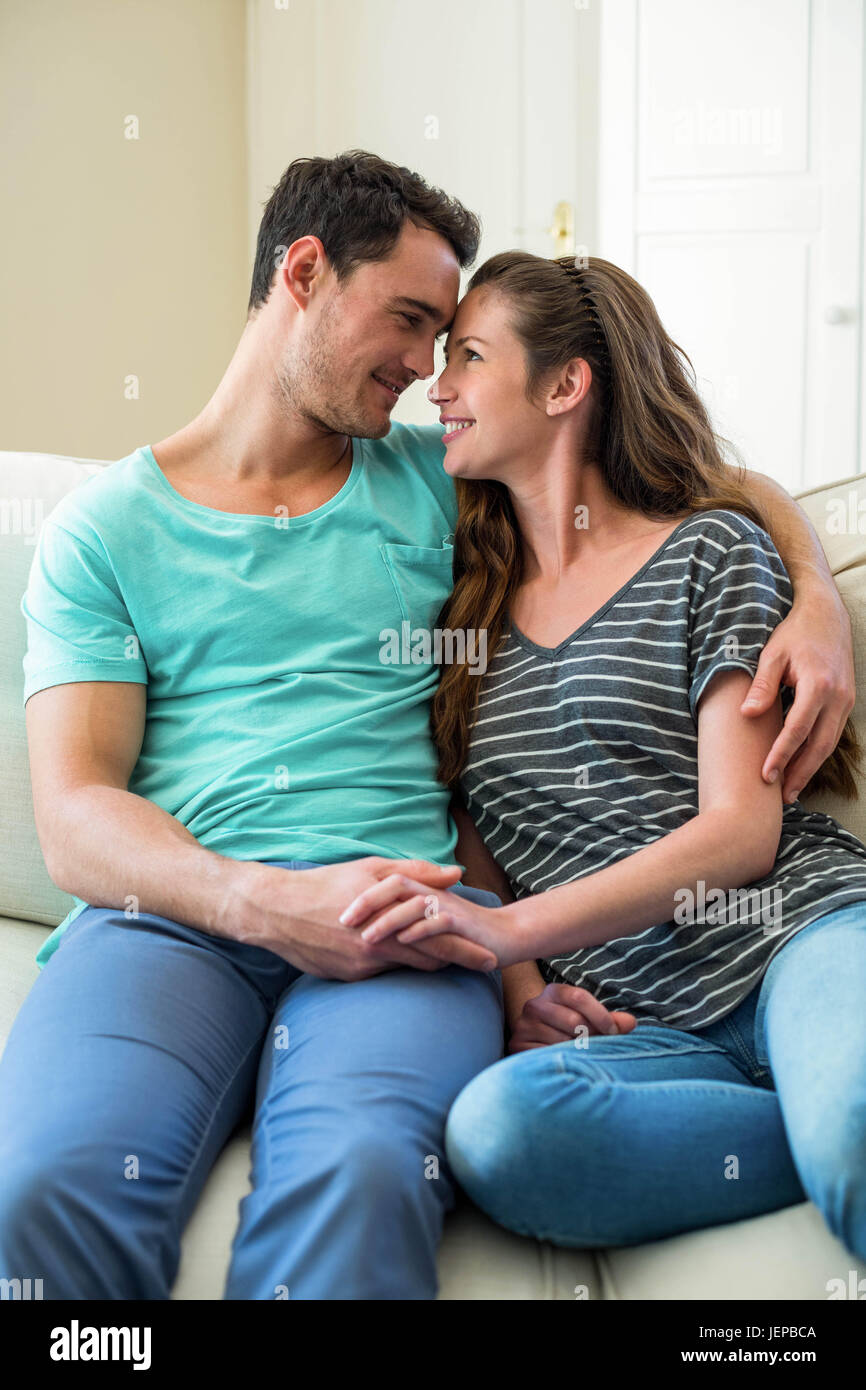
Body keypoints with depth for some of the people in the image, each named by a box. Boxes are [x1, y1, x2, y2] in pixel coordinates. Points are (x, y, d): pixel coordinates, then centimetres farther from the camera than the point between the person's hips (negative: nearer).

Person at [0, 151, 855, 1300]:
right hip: (173, 913, 0)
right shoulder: (107, 527, 14)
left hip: (400, 915, 1)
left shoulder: (436, 483, 21)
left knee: (361, 1175, -35)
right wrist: (267, 902, -16)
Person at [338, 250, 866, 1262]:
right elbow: (480, 871, 21)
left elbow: (741, 830, -3)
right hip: (642, 1025, 5)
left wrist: (517, 927, -14)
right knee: (492, 1128, -33)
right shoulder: (471, 605, 21)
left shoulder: (709, 550, 8)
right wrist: (515, 985, -1)